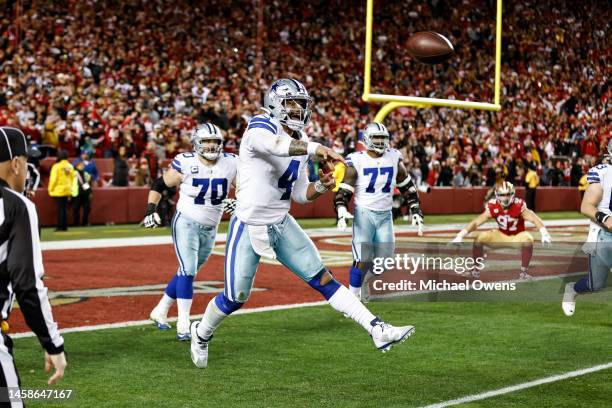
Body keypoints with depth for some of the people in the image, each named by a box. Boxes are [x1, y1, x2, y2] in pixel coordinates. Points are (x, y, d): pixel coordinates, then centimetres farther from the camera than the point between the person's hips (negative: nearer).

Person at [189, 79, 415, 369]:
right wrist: (315, 148, -50)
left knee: (323, 278, -1)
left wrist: (321, 187, -8)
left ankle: (377, 330, -6)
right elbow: (274, 144, -41)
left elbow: (300, 194, 13)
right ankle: (201, 334, 34)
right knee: (235, 298, 5)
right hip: (249, 226, -6)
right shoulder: (260, 127, -15)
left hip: (281, 225, 6)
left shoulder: (300, 143, 8)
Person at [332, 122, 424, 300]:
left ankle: (364, 284, 30)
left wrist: (415, 211, 12)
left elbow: (407, 187, 15)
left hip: (385, 215, 4)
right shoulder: (357, 161, -7)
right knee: (362, 260, -12)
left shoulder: (394, 158, 5)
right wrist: (341, 212, -21)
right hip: (364, 213, -4)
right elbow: (343, 190, -6)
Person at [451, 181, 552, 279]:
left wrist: (544, 234, -51)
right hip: (501, 236, 3)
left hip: (517, 237, -3)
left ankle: (524, 272, -22)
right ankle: (475, 270, -2)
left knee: (528, 240, -35)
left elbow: (534, 219, -35)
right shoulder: (493, 207, -16)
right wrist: (460, 236, -24)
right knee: (479, 238, -16)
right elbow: (476, 222, -16)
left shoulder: (519, 206, -24)